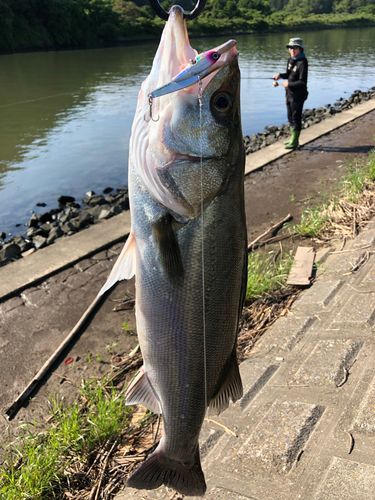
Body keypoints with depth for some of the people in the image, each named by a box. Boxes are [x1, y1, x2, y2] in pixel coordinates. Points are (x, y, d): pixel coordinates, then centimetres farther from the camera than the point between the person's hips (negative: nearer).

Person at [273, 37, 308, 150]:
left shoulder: (302, 62, -19)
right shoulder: (290, 60, 7)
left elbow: (303, 82, -22)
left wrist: (288, 84, -19)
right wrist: (280, 75, 2)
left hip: (298, 94, -9)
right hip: (290, 93, 9)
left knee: (296, 117, -2)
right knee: (290, 117, 16)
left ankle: (294, 142, 7)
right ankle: (293, 138, 30)